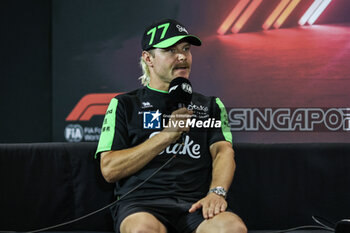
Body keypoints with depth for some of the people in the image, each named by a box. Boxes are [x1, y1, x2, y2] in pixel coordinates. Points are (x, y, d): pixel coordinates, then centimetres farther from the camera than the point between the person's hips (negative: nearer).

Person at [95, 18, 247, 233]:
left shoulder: (209, 106, 24)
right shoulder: (125, 105, 16)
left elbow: (223, 151, 7)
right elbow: (109, 170, 4)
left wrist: (216, 192, -15)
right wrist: (168, 134, -3)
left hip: (194, 204, 2)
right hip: (142, 204, -1)